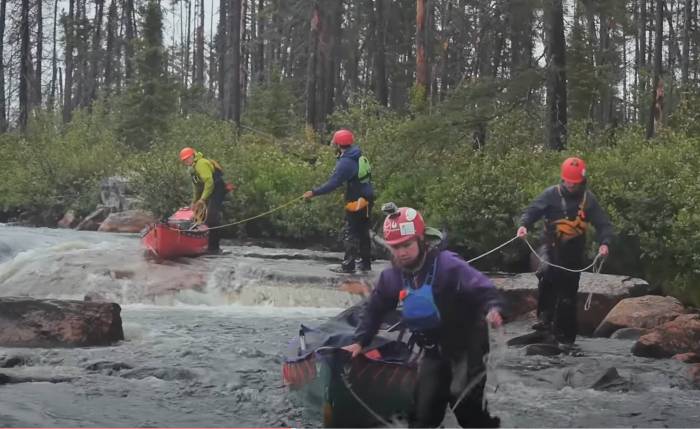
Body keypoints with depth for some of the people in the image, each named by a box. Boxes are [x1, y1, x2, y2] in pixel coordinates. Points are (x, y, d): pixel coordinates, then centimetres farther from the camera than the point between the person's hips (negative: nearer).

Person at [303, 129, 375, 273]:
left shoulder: (346, 162, -20)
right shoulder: (360, 157, 9)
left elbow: (333, 183, -23)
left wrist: (314, 192, -18)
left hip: (356, 202, -9)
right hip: (367, 200, 9)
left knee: (350, 233, -3)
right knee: (363, 232, 16)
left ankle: (348, 265, -2)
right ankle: (366, 263, 22)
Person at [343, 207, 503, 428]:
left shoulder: (447, 265, -23)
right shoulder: (392, 276, -2)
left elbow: (480, 287, -32)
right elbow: (374, 308, 13)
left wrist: (492, 308, -53)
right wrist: (360, 341, 7)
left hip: (465, 344, -6)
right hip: (433, 350, 6)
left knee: (465, 401, -20)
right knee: (423, 410, 7)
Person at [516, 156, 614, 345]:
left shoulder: (588, 199, 0)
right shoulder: (551, 194, -6)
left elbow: (603, 223, 1)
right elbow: (532, 211, -11)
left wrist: (604, 243, -17)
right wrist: (524, 225, -33)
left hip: (574, 252, 1)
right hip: (552, 246, -1)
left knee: (568, 293, 6)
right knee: (547, 274, -25)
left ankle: (565, 333, 17)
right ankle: (546, 317, -12)